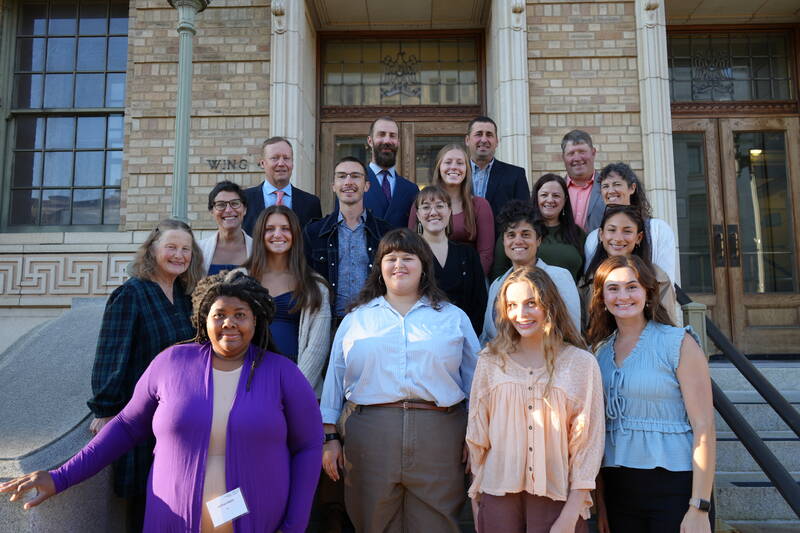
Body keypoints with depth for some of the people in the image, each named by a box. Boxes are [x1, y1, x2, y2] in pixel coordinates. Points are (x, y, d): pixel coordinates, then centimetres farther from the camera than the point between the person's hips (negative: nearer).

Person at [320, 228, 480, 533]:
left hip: (438, 437, 0)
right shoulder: (356, 319, 13)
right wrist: (330, 437, 7)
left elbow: (475, 380, 11)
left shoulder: (454, 318, 12)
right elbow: (335, 378, 12)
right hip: (368, 435, 1)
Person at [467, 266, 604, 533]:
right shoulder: (490, 360, 2)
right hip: (499, 492, 1)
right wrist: (477, 496, 6)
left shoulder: (581, 363, -3)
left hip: (555, 497, -1)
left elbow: (588, 441, -3)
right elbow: (477, 433, 7)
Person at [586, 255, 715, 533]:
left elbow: (704, 427, -11)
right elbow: (599, 427, 10)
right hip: (618, 487, 4)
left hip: (674, 487, -4)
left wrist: (699, 508, -15)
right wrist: (600, 499, 8)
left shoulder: (678, 343, -7)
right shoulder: (599, 350, 6)